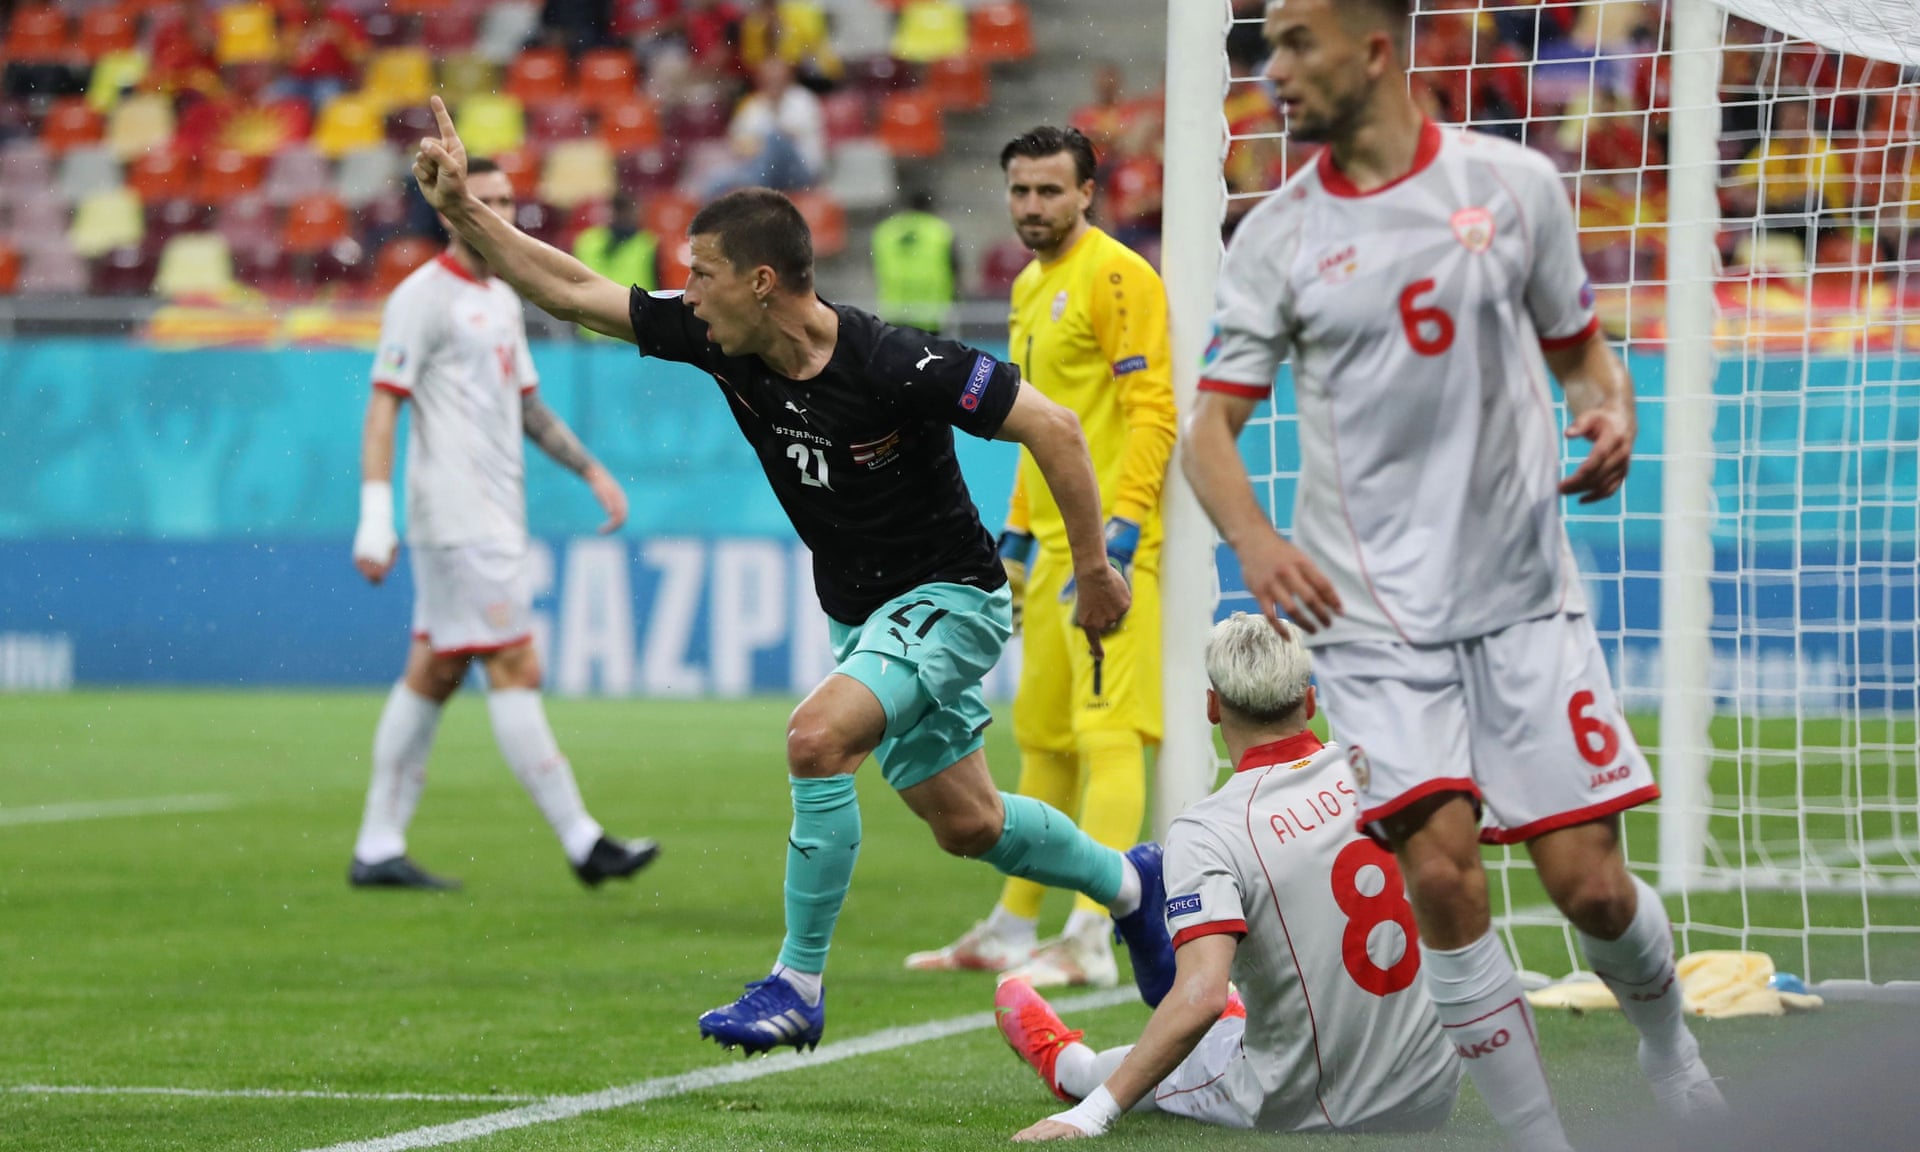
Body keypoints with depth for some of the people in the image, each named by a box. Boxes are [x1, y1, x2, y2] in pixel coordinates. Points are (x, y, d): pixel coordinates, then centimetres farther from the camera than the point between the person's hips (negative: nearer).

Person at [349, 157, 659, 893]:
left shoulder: (502, 301, 18)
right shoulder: (422, 297, -9)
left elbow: (527, 408, 27)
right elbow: (382, 411, -13)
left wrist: (591, 472, 20)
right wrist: (375, 519, -20)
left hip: (496, 520, 9)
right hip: (457, 521, -9)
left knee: (434, 675, 8)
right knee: (515, 671, -9)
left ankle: (377, 849, 11)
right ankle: (582, 843, -10)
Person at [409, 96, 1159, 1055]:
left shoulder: (894, 367, -28)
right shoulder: (717, 342, -9)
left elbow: (1051, 426, -23)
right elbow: (570, 290, -5)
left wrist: (1093, 570, -18)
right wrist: (462, 210, -16)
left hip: (947, 597, -8)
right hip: (861, 613, 8)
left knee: (817, 738, -28)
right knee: (964, 825, 16)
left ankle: (798, 985, -18)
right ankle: (1127, 884, 43)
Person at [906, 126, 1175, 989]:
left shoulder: (1115, 277, -10)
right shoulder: (1031, 287, 19)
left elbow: (1153, 407, -17)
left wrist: (1120, 528, -23)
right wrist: (1017, 533, 24)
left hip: (1109, 539, -10)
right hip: (1053, 543, 10)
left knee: (1107, 734, -11)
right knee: (1042, 738, 14)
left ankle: (1091, 942, -14)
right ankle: (1011, 929, 21)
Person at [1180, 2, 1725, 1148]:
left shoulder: (1514, 182, 3)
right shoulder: (1277, 236, 2)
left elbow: (1580, 346, 14)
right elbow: (1210, 428, 1)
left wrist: (1612, 413, -9)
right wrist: (1255, 538, -19)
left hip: (1524, 596, 0)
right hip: (1371, 611, 0)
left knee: (1589, 881, -3)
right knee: (1441, 871, -16)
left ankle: (1674, 1058, 28)